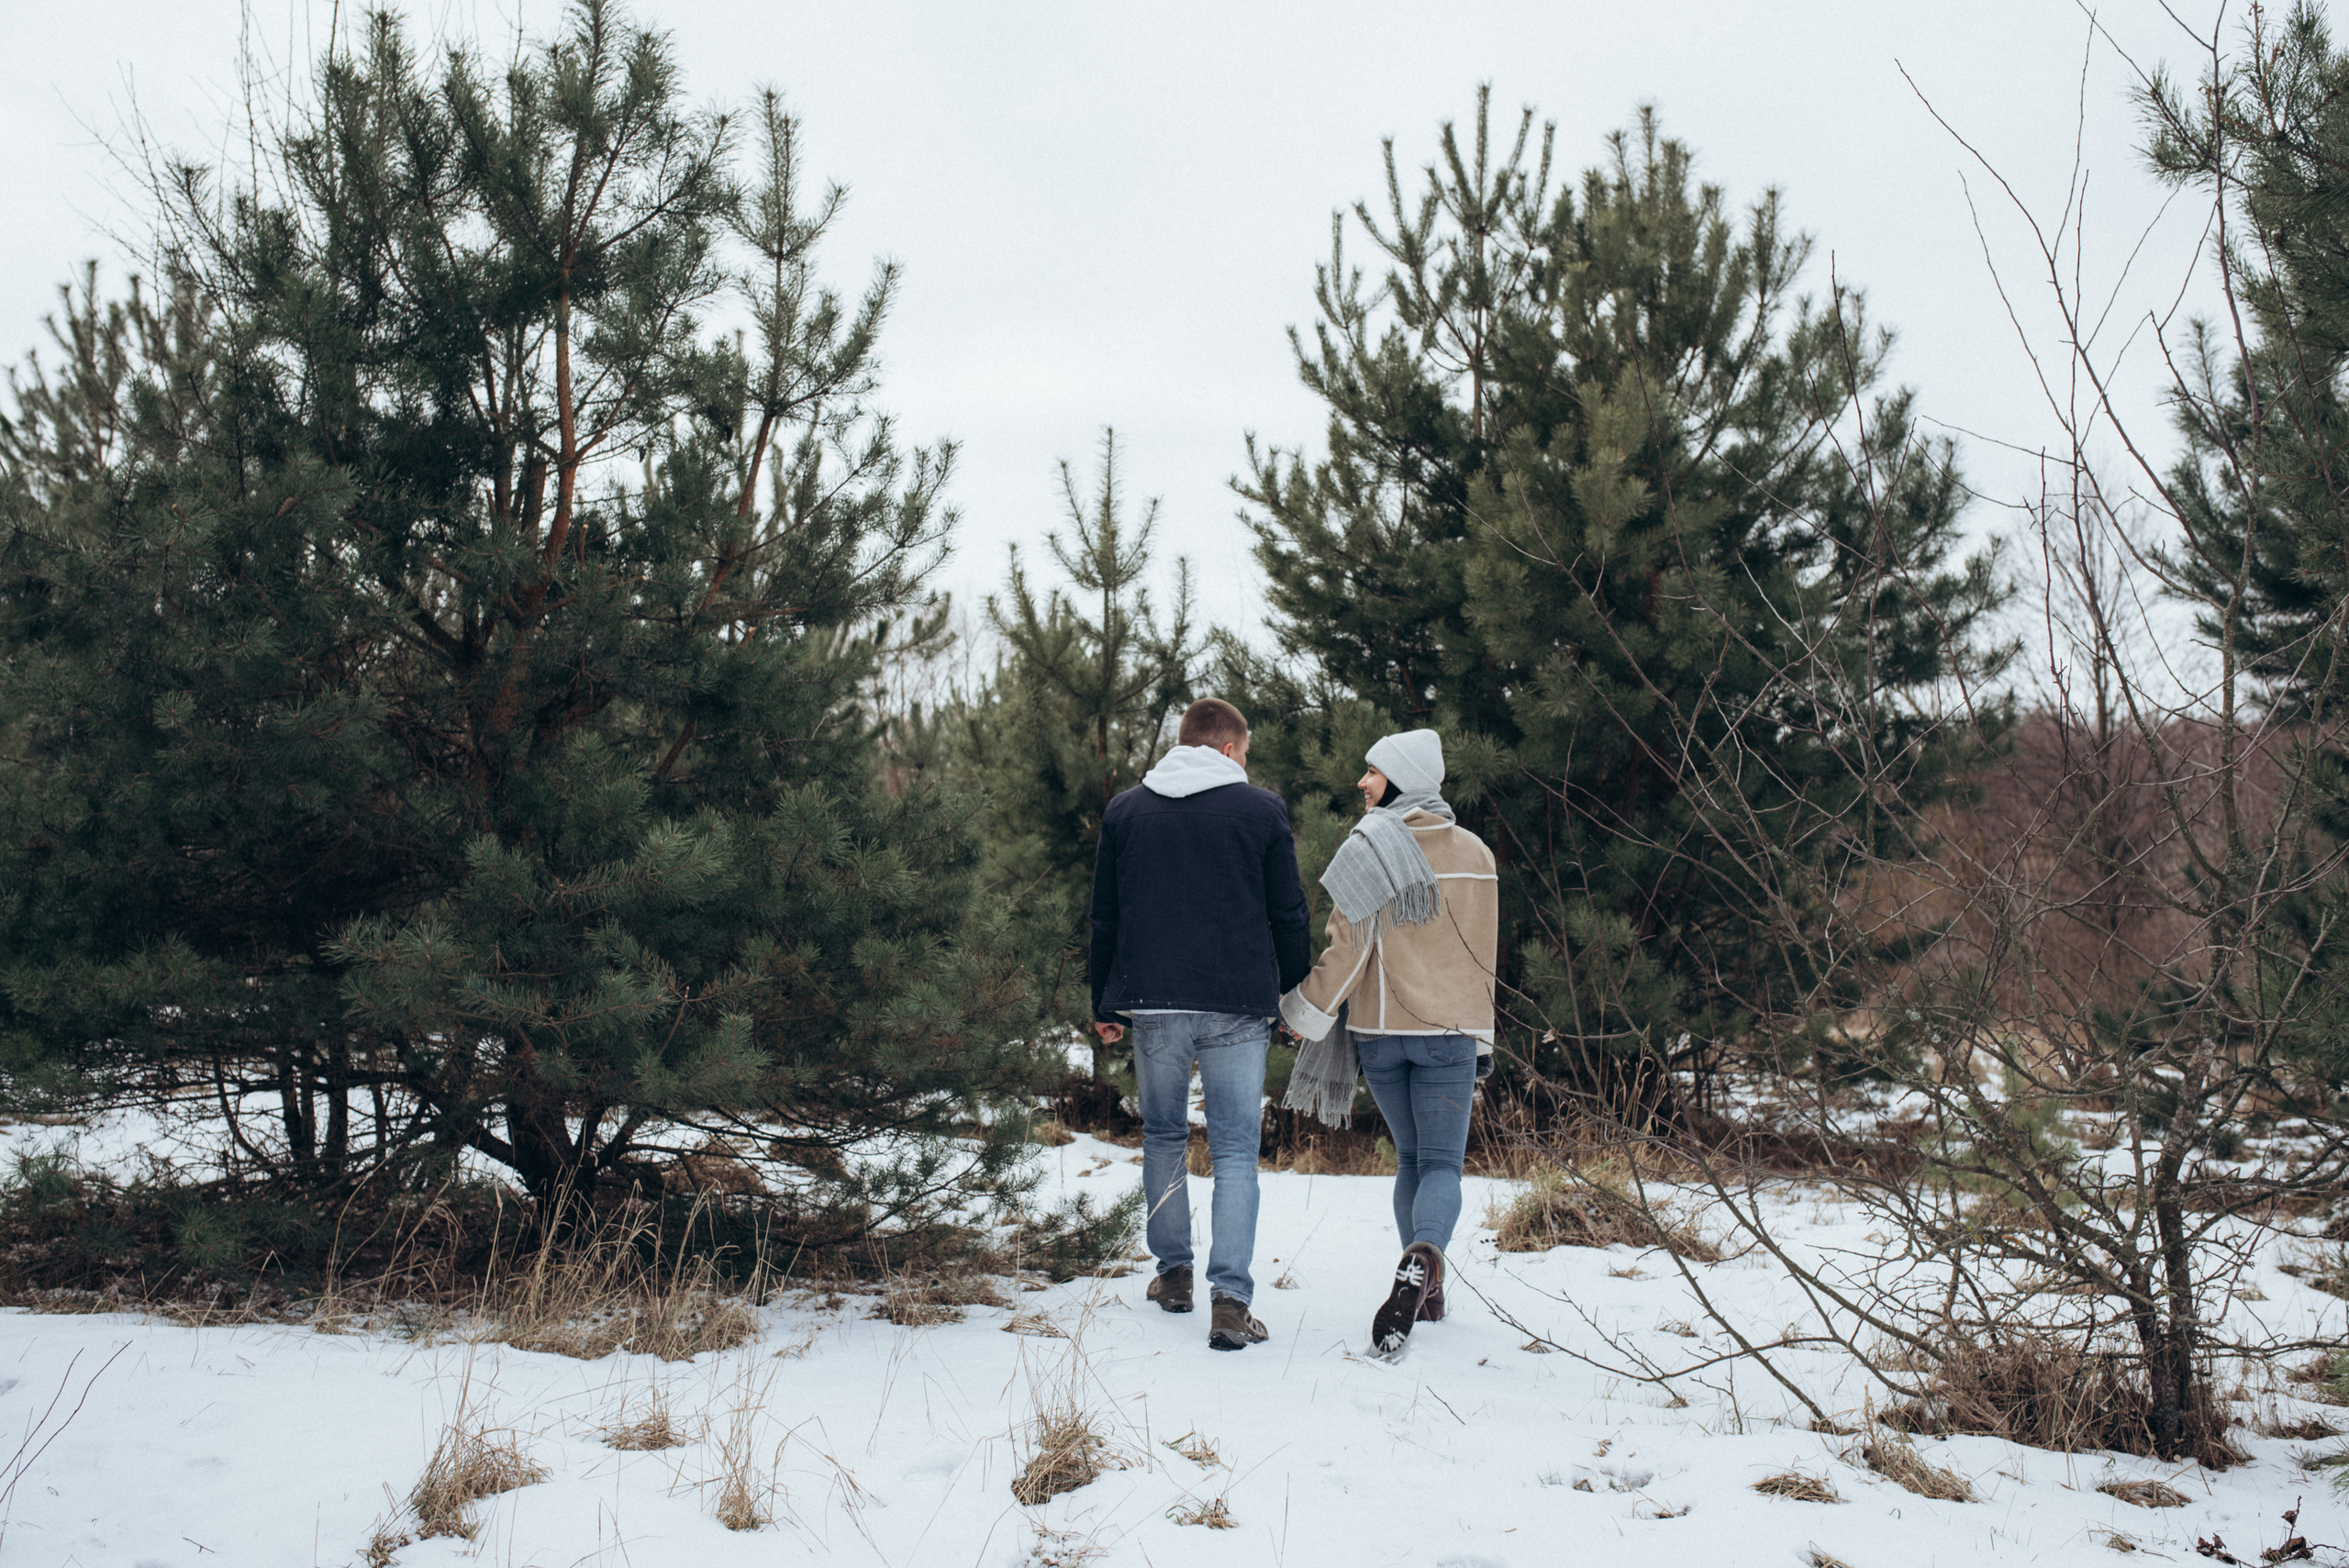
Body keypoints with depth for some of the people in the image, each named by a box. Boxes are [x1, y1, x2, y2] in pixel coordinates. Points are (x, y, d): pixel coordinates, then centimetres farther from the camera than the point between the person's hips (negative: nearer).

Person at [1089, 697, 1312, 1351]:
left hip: (1153, 1004, 2)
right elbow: (1288, 916, 2)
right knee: (1235, 1149, 0)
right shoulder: (1261, 810, 0)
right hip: (1238, 1005, -2)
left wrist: (1105, 1005, 18)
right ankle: (1230, 1300, -10)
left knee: (1163, 1136, 19)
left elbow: (1105, 918, 11)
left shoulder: (1124, 811, 8)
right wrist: (1298, 995, 15)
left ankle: (1173, 1273, 25)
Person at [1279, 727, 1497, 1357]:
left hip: (1379, 1028, -1)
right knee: (1442, 1161, -2)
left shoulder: (1367, 849, -8)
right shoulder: (1473, 853, 5)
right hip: (1449, 1029, 1)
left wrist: (1306, 1013, 1)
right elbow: (1483, 954, 11)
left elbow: (1348, 948, -10)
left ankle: (1423, 1286, 17)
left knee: (1410, 1156, 16)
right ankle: (1424, 1257, -31)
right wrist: (1480, 1038, 19)